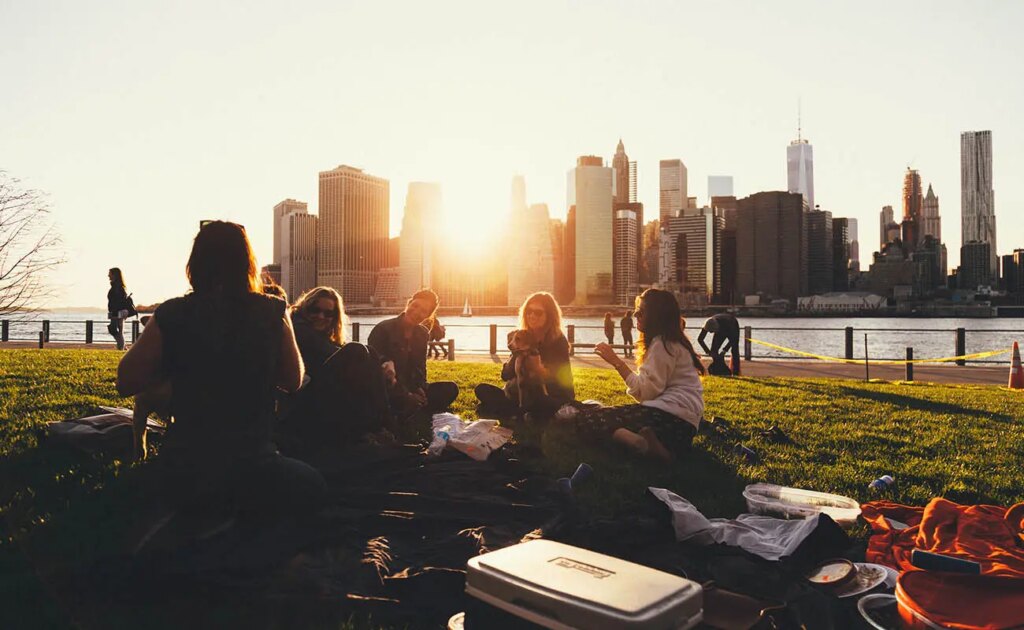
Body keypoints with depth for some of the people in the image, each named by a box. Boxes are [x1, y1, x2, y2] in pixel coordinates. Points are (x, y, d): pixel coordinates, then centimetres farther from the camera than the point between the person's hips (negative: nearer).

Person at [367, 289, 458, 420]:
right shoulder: (383, 329, -12)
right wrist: (405, 394, -26)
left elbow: (419, 369, 9)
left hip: (409, 389, 7)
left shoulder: (422, 334, 7)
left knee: (450, 389, -12)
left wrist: (419, 390, -14)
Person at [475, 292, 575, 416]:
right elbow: (506, 376, 0)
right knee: (482, 389, -14)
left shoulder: (558, 341, -6)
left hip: (553, 399, -5)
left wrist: (547, 373, -33)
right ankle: (523, 414, -26)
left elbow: (564, 381, -13)